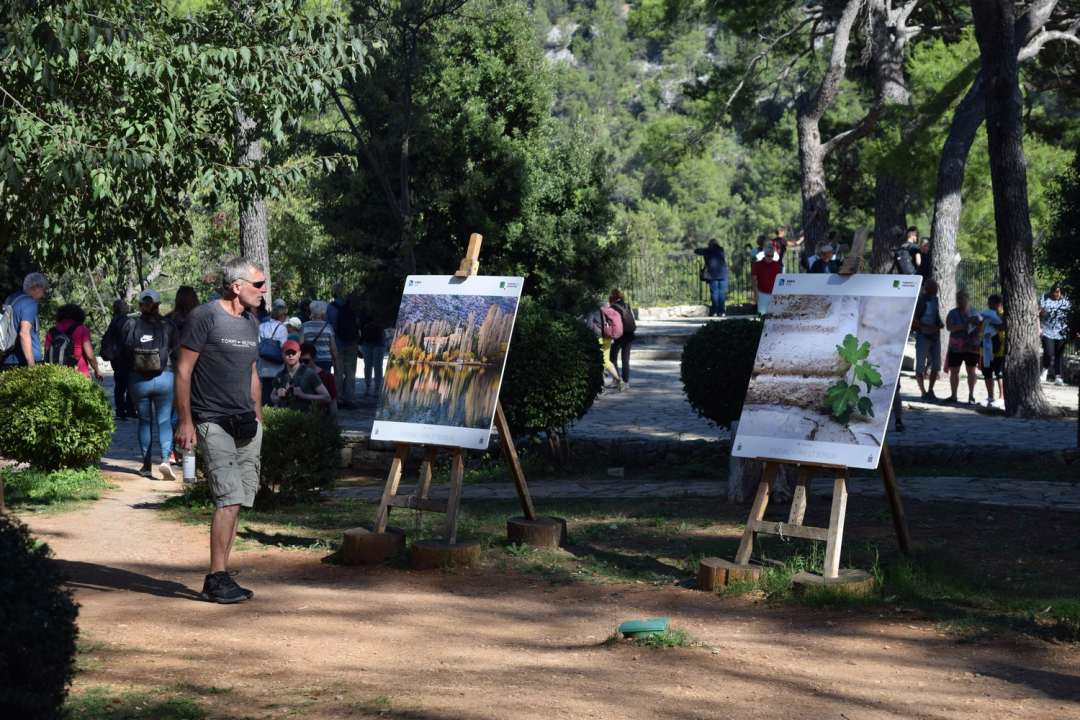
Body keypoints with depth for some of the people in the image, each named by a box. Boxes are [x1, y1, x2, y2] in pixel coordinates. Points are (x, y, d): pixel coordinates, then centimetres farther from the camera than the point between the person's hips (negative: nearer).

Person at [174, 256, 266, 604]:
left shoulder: (250, 323, 16)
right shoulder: (205, 317, -7)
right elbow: (183, 370, -7)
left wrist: (258, 420, 20)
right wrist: (185, 422, -12)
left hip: (246, 425, 7)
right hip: (214, 423, -7)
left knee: (238, 501, 5)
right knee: (230, 498, -15)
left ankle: (219, 579, 11)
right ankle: (217, 578, -11)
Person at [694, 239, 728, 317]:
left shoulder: (707, 251, 2)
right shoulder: (721, 250, 11)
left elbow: (697, 251, 11)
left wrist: (695, 249, 36)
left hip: (713, 275, -2)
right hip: (723, 274, 2)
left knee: (714, 293, 0)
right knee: (722, 293, 1)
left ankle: (715, 312, -4)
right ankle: (722, 312, -3)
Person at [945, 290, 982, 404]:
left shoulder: (975, 314, 1)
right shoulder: (953, 313, 3)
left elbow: (981, 328, -2)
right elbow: (949, 327, -11)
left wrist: (976, 335, -23)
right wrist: (962, 327, -27)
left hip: (971, 347, -2)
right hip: (956, 347, 2)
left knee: (971, 371, 1)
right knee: (954, 371, 5)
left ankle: (971, 395, 5)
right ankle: (953, 396, 13)